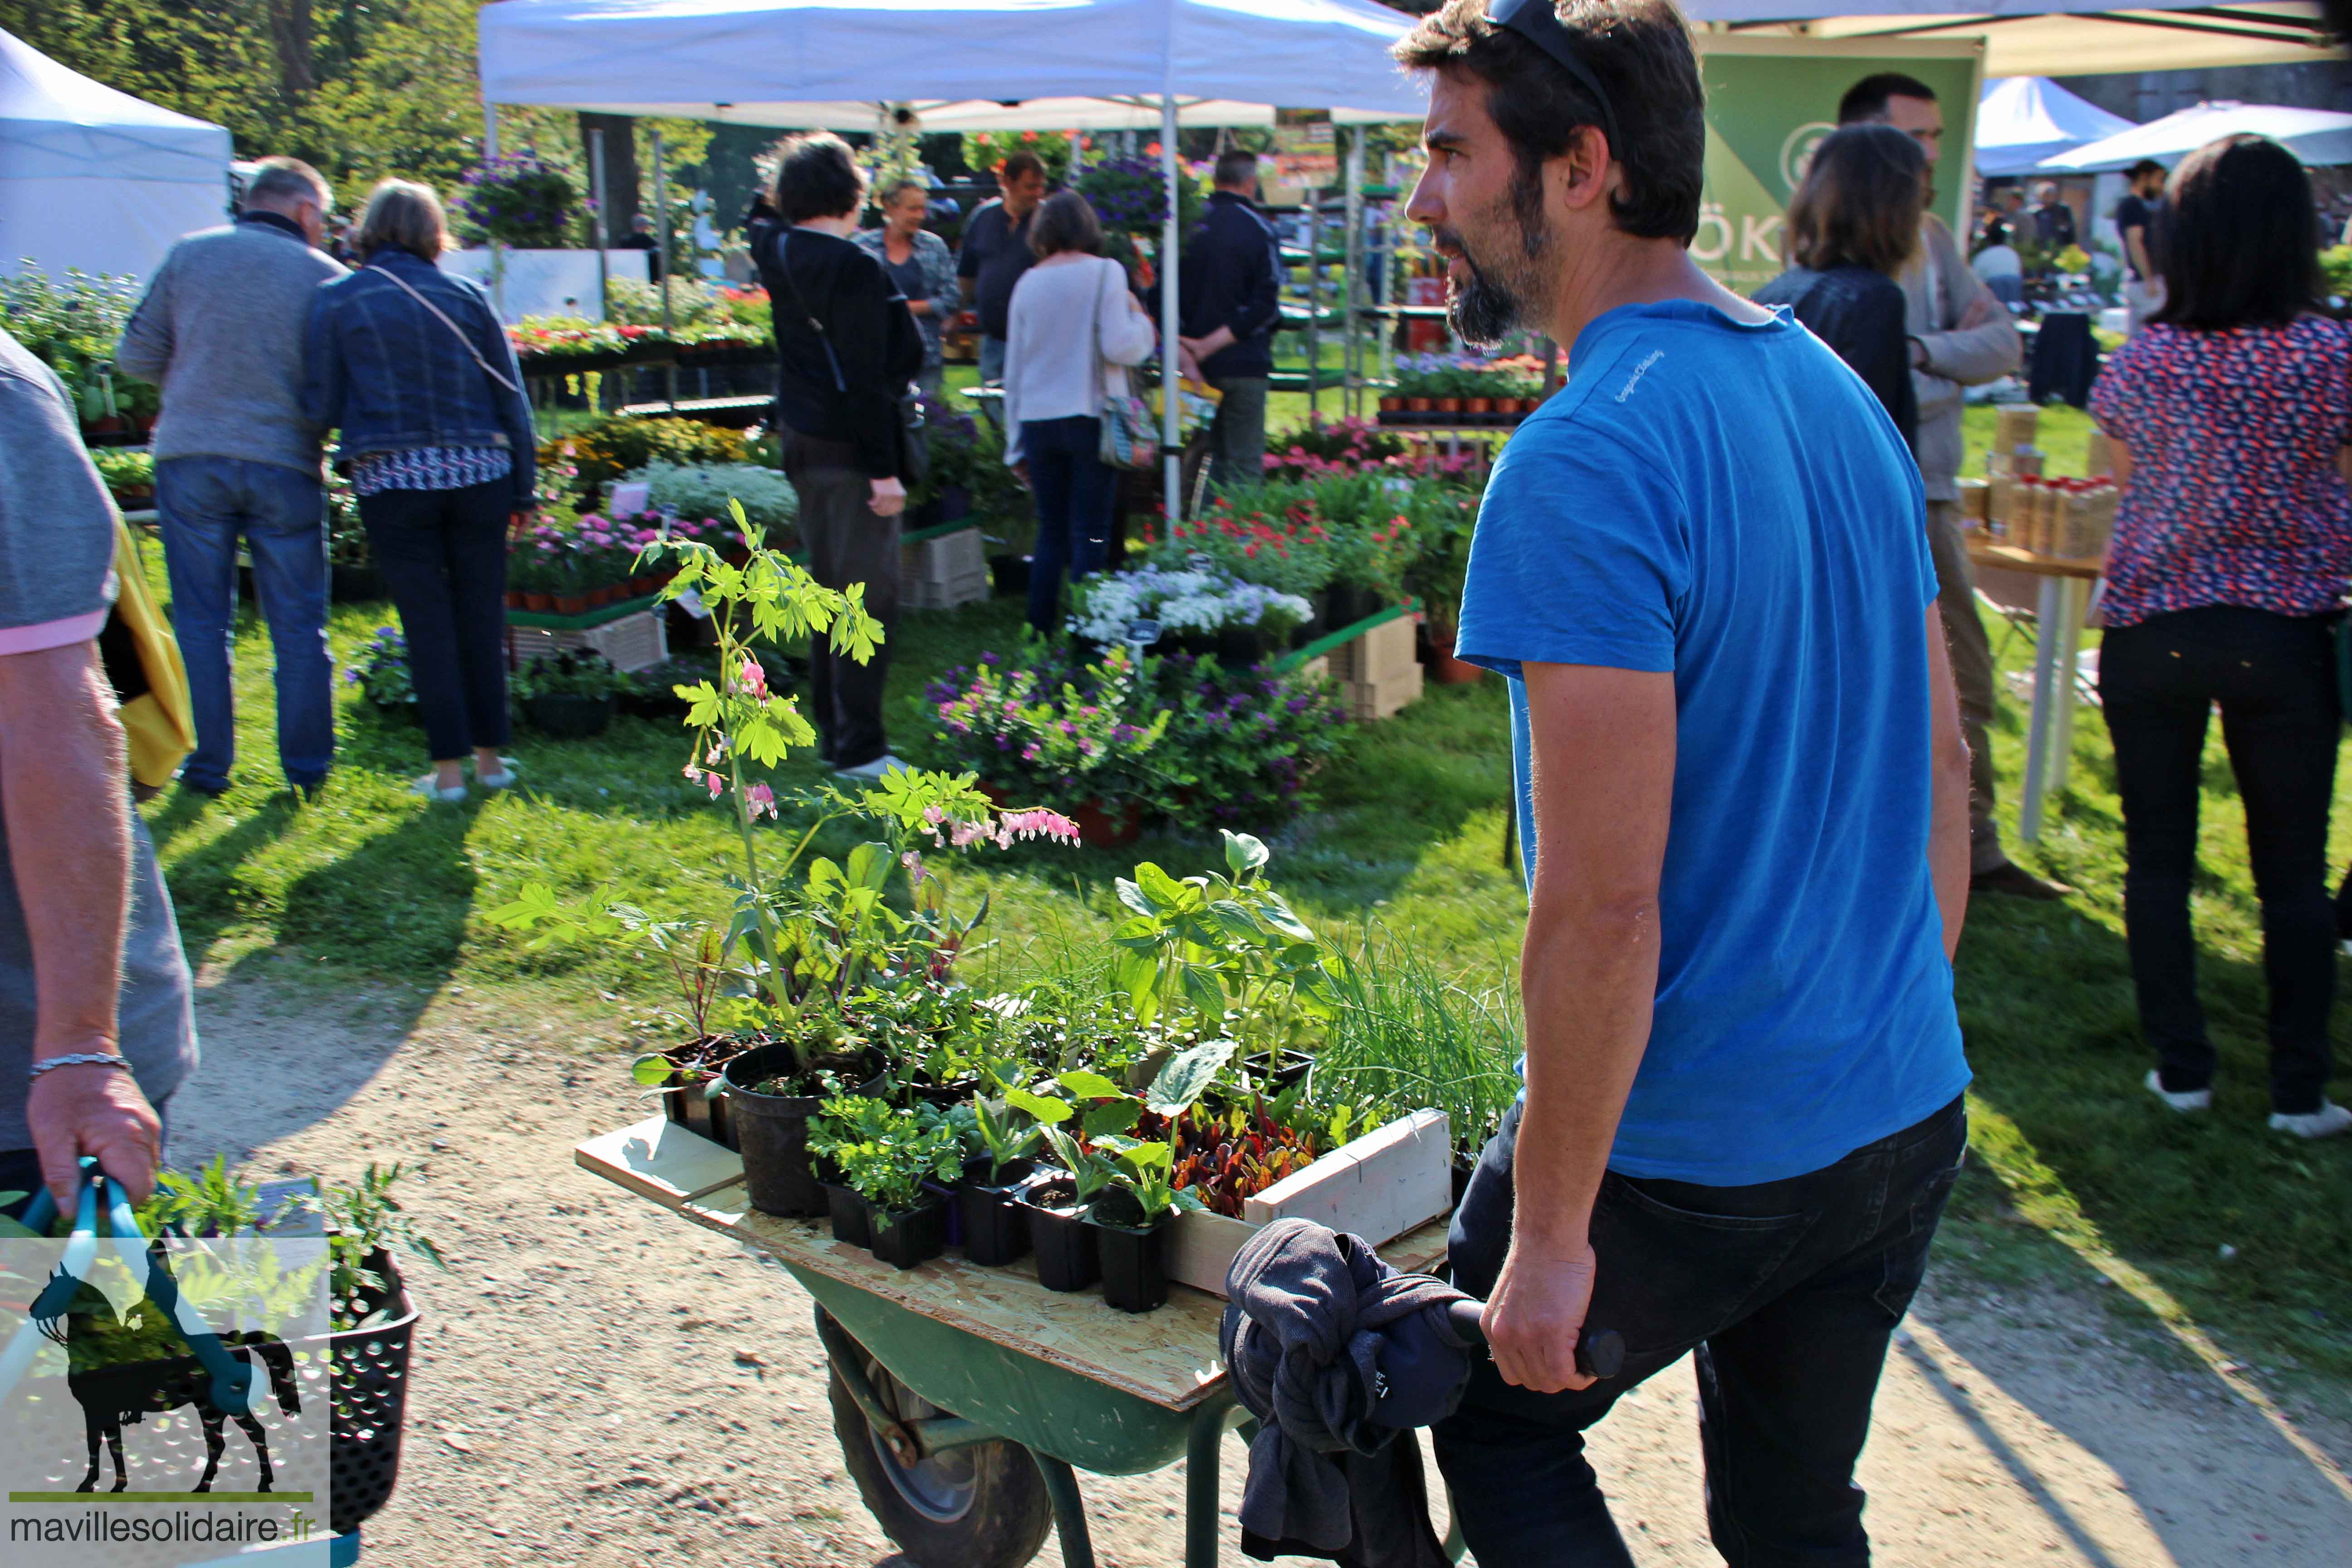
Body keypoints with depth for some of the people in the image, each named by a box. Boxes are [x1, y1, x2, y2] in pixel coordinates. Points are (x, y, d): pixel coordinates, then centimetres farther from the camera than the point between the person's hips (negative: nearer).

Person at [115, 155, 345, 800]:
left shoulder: (189, 255, 5)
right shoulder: (323, 275, 0)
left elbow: (136, 354, 6)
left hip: (190, 457, 1)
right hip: (285, 464, -1)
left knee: (202, 620, 9)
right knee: (298, 624, 8)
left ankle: (209, 765, 13)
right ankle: (306, 766, 12)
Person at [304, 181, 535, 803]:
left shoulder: (337, 301, 0)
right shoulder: (466, 295, 5)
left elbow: (323, 406, -1)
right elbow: (511, 396, 6)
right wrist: (522, 489, 12)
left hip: (391, 480, -1)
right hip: (479, 473, 2)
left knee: (427, 623, 5)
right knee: (481, 616, 11)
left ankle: (449, 768, 8)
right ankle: (490, 756, 18)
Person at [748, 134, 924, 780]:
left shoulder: (777, 251, 5)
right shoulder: (852, 267, -17)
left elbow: (766, 223, 33)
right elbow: (865, 379, -20)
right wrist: (884, 468, -18)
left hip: (802, 438, 9)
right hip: (850, 449, -9)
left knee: (830, 588, 17)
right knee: (869, 596, -3)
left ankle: (833, 733, 25)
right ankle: (858, 750, 0)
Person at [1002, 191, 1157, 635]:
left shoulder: (1028, 283, 9)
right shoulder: (1105, 272, -3)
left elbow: (1013, 368, 13)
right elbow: (1119, 347, -13)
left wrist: (1017, 442, 20)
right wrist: (1142, 321, 9)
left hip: (1037, 422, 4)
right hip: (1089, 419, -4)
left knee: (1051, 533, 11)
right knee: (1090, 536, -1)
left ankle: (1040, 637, 12)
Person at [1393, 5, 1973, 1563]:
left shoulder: (1586, 466, -23)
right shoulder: (1844, 394, 5)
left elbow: (1603, 907, -25)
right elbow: (1942, 761, 11)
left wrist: (1549, 1226, -16)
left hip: (1691, 1146, -7)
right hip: (1909, 1113, 8)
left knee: (1498, 1418, 20)